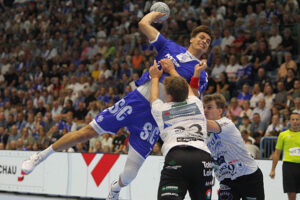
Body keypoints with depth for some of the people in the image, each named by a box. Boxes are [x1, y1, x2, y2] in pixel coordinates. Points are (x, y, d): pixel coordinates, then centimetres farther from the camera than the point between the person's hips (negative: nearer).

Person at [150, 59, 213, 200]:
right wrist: (172, 70, 60)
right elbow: (187, 89, 47)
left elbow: (153, 97, 44)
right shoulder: (196, 104, 24)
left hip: (175, 155, -2)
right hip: (203, 157, 3)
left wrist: (155, 77, 60)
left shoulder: (160, 109, 20)